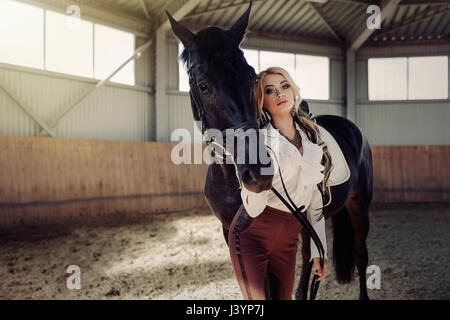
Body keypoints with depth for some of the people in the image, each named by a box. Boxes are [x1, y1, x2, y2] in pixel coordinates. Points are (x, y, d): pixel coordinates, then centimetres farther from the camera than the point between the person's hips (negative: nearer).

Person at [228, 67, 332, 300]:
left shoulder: (312, 137, 5)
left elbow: (315, 197, 10)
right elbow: (253, 208, -18)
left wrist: (319, 250, 10)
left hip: (288, 240, 5)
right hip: (252, 235, -5)